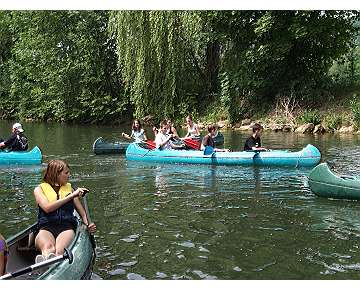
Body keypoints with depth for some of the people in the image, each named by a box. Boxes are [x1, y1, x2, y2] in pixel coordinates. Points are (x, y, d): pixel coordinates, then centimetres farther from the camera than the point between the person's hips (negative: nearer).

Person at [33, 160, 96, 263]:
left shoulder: (70, 189, 24)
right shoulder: (39, 189, 16)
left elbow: (82, 213, 22)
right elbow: (47, 208, -4)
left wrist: (88, 224, 1)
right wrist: (71, 196, -5)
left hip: (66, 228, 0)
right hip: (46, 228, 0)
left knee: (59, 251, -37)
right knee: (48, 248, -38)